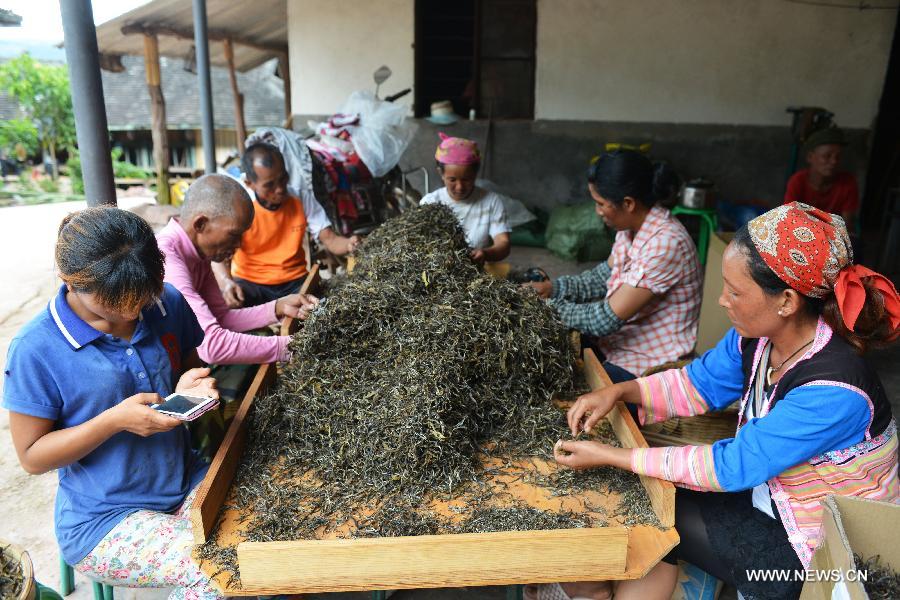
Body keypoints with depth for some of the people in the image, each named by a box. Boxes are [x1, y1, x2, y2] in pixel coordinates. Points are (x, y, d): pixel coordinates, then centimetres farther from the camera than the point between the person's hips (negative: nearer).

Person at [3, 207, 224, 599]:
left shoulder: (167, 304, -6)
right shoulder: (36, 349, -16)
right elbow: (31, 456, -8)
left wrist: (190, 389, -14)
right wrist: (114, 421, -24)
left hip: (186, 482, 4)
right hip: (104, 519, -4)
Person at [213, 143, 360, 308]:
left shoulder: (302, 200, -5)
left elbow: (329, 239, -7)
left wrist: (348, 244, -32)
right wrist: (225, 283, -40)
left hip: (294, 281, 2)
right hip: (249, 282, -1)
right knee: (227, 306, -32)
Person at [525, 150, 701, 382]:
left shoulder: (665, 243, -27)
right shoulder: (631, 226, -1)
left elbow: (608, 319, -26)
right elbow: (605, 276, 13)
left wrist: (549, 307, -15)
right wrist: (552, 288, 0)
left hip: (647, 364, -8)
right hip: (614, 339, 8)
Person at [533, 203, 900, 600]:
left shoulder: (833, 390, -33)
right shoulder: (759, 334, -12)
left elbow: (732, 466, -29)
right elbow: (699, 383, 2)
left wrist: (610, 456, -26)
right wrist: (619, 392, -14)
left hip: (815, 555, -6)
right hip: (769, 490, 7)